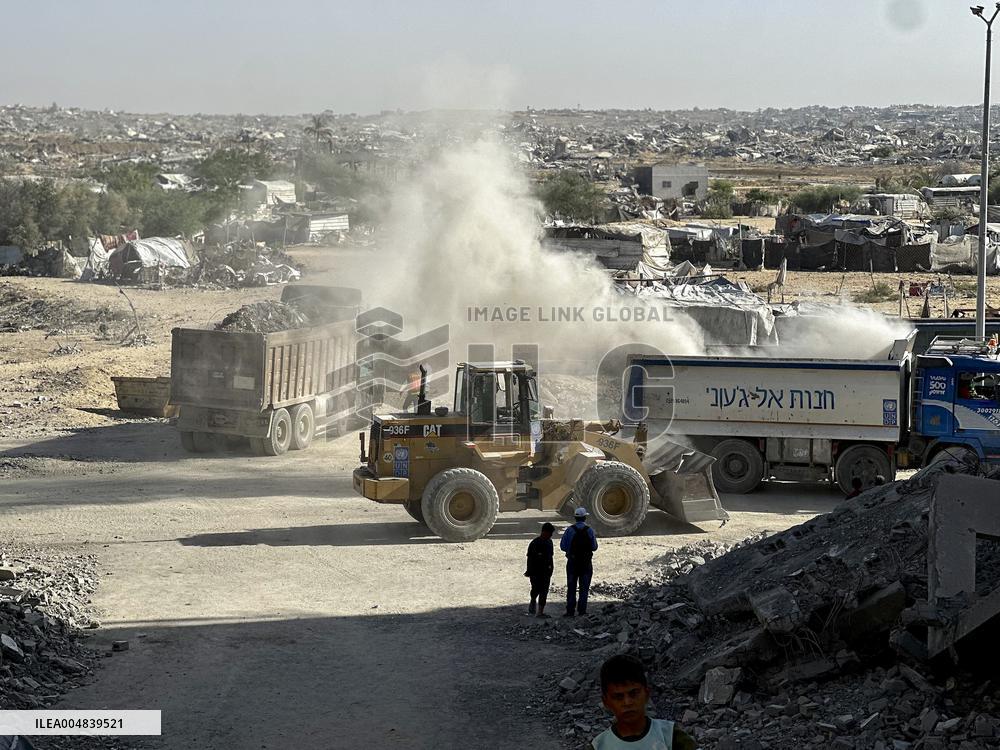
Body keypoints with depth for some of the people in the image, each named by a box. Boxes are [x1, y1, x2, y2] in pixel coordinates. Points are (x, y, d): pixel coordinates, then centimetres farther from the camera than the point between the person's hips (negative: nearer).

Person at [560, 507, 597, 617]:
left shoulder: (570, 530, -6)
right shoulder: (589, 530, -5)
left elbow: (563, 546, -7)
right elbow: (594, 547, -4)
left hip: (572, 562, 0)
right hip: (586, 563, 0)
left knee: (571, 587, 7)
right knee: (584, 588, 8)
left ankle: (570, 611, 4)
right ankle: (581, 610, 5)